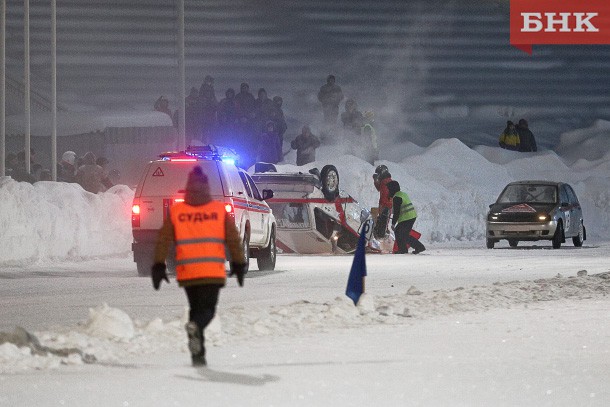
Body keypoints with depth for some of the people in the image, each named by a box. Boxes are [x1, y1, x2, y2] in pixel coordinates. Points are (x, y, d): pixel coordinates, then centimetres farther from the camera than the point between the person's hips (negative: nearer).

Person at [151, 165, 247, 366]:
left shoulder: (176, 212, 3)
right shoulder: (219, 210, 1)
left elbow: (163, 241, 1)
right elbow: (233, 239, 4)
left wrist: (158, 266, 5)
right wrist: (239, 264, 14)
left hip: (187, 272, 2)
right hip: (213, 272, -2)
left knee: (195, 308, 17)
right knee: (207, 309, 4)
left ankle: (198, 354, 10)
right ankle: (196, 327, -32)